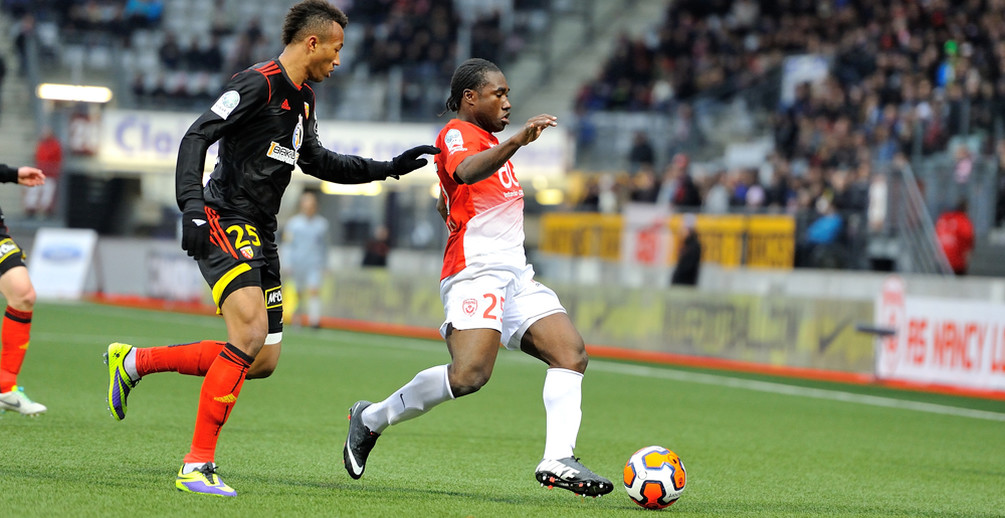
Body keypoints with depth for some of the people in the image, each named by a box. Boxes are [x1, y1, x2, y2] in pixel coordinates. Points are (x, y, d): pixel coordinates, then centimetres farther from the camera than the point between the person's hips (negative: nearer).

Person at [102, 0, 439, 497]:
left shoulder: (304, 98, 17)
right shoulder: (259, 83, -12)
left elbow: (315, 160, 30)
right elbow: (197, 136, -19)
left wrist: (388, 168, 27)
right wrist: (192, 206, -30)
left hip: (260, 233, 9)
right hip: (225, 222, -9)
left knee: (263, 360, 6)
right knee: (250, 335, -23)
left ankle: (134, 361, 19)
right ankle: (197, 466, -19)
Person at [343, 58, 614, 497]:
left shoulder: (488, 141, 26)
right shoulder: (457, 134, -4)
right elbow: (466, 172, -30)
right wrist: (515, 142, -44)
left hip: (514, 275, 10)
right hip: (475, 274, -10)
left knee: (571, 352, -10)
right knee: (470, 373, -25)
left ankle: (557, 461, -21)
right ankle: (372, 419, -5)